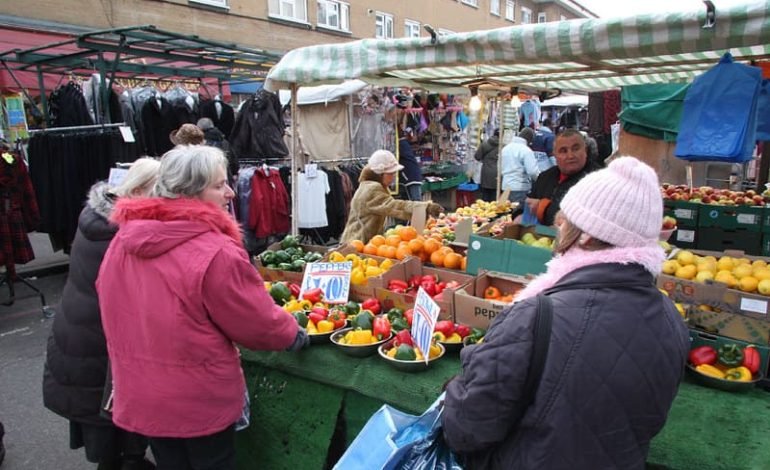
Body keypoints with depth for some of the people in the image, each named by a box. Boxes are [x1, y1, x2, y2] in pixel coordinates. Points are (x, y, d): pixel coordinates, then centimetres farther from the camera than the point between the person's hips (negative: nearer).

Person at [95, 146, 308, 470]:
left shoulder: (122, 242, -4)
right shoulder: (216, 253, -26)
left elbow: (118, 315, 11)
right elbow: (258, 322, -16)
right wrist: (295, 335, 4)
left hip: (139, 396, 6)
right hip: (201, 402, -6)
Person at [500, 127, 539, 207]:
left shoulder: (505, 148, 10)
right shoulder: (526, 150, -12)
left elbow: (500, 168, 17)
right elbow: (533, 171, -16)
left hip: (506, 188, 7)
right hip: (520, 189, -7)